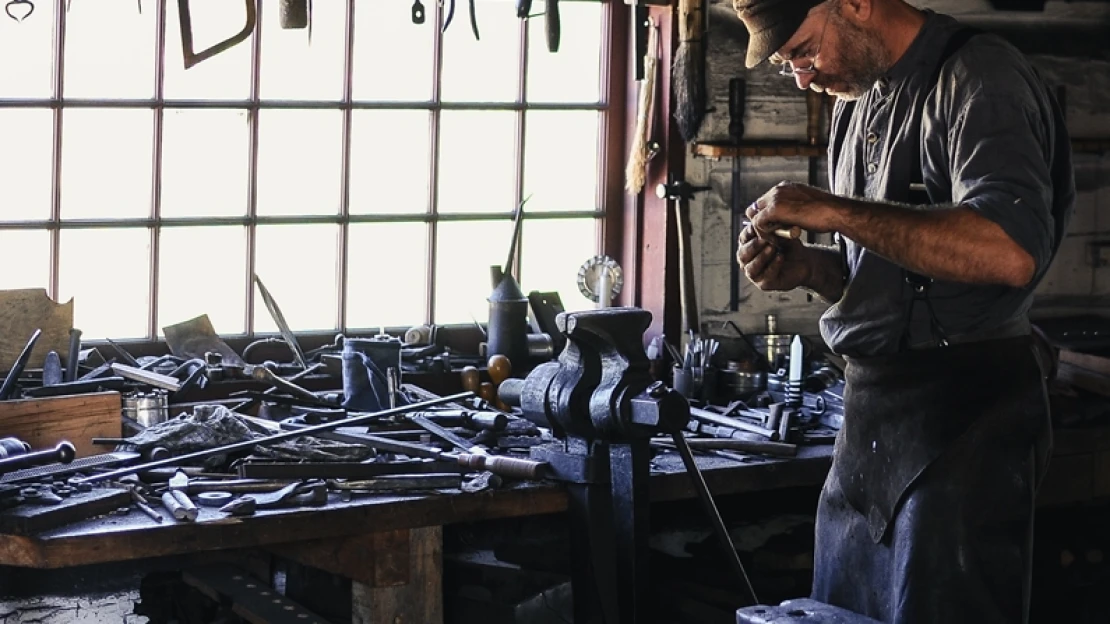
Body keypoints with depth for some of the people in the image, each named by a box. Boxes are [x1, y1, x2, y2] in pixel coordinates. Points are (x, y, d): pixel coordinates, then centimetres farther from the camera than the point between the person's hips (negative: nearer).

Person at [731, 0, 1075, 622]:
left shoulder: (978, 77, -13)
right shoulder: (858, 101, 15)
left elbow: (1009, 252, -29)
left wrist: (832, 211, -23)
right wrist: (808, 267, 1)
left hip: (961, 415, -9)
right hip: (869, 408, 9)